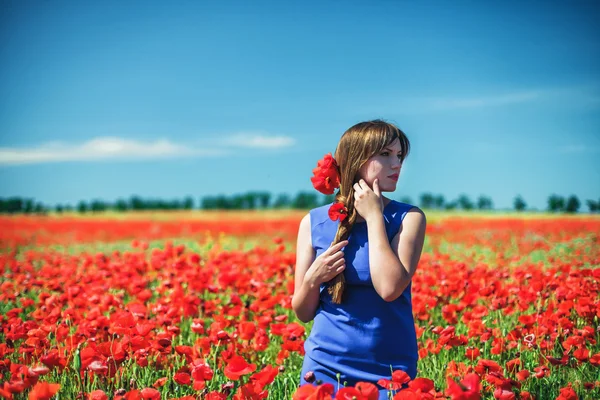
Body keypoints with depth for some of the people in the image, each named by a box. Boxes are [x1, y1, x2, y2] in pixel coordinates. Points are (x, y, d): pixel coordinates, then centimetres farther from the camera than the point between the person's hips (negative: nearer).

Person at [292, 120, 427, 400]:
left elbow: (390, 289, -21)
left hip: (389, 370, -1)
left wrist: (374, 217, -14)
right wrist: (313, 280, -15)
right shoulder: (314, 222, -1)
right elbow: (303, 313, 4)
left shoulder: (409, 219, -6)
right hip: (325, 367, 1)